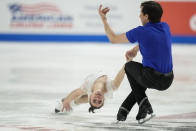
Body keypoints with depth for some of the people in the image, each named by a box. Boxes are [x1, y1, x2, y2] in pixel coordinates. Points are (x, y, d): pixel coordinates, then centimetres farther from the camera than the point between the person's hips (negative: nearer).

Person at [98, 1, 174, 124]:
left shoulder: (141, 31, -11)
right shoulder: (165, 27, 6)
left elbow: (113, 38, 3)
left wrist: (104, 19, 13)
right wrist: (136, 49, 29)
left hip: (153, 79, -6)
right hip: (168, 81, 6)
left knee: (129, 66, 27)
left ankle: (145, 107, 20)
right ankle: (123, 110, 33)